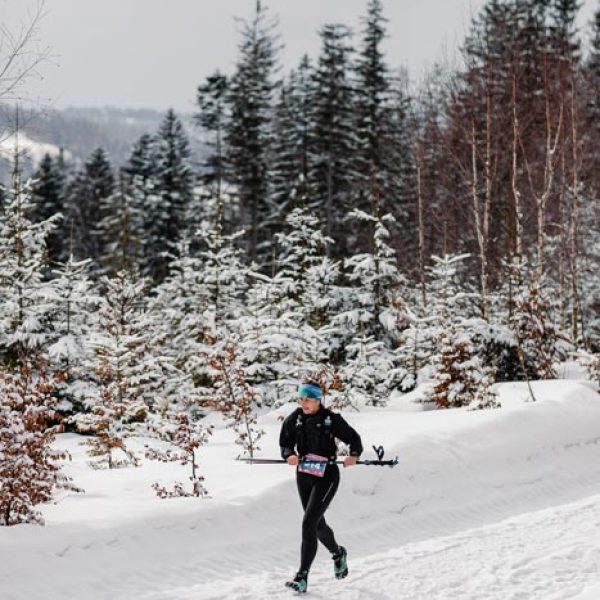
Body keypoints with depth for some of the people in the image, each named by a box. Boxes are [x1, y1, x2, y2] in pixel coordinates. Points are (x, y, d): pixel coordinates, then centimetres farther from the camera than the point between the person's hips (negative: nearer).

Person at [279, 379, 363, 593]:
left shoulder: (332, 420, -10)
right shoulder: (295, 419, 0)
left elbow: (353, 438, 0)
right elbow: (286, 443, 4)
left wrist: (354, 454, -20)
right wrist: (290, 455, -18)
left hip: (326, 476, -5)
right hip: (303, 475, 5)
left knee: (308, 524, -15)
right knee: (317, 524, 19)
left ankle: (302, 577, -13)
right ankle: (338, 553, 49)